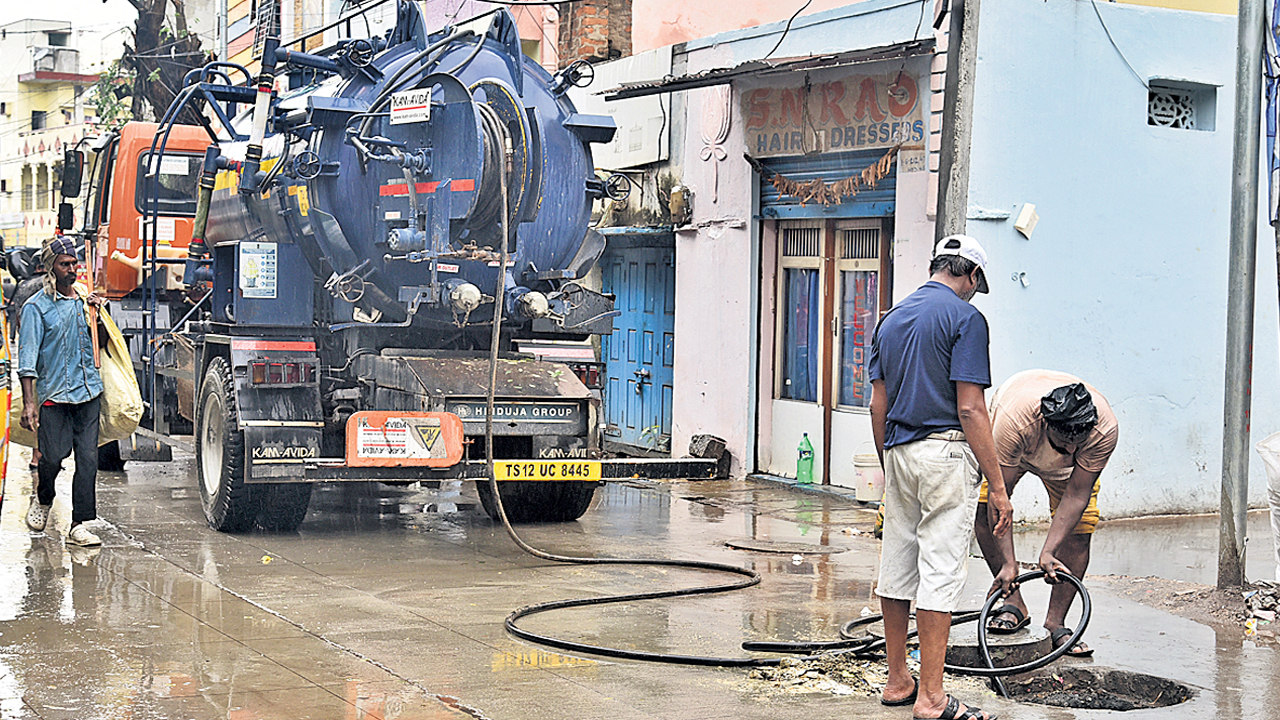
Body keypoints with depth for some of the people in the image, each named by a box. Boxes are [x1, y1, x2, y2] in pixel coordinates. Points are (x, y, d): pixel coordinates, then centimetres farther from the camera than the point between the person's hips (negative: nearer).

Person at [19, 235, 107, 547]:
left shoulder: (84, 298, 13)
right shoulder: (37, 307, -3)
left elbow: (101, 341, 25)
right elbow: (27, 358, -7)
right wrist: (29, 403, -15)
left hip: (89, 392, 4)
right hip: (54, 393, -4)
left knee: (88, 458, -3)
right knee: (53, 456, -6)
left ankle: (79, 526, -1)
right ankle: (42, 498, 27)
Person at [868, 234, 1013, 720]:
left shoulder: (892, 318, 13)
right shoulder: (965, 317, -9)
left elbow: (878, 406, 12)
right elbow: (970, 409, -15)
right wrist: (998, 487, -12)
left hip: (898, 453, 7)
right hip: (946, 451, -7)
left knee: (896, 568, 13)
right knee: (940, 573, -6)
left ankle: (898, 681, 23)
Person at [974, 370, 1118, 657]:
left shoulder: (1105, 429, -38)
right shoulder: (1013, 419, -45)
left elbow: (1076, 495, -29)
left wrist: (1048, 552, -36)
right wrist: (1008, 563, -40)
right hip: (1013, 449, -1)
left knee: (1080, 527, -15)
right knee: (984, 507, -22)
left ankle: (1055, 624, -6)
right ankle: (1014, 604, -12)